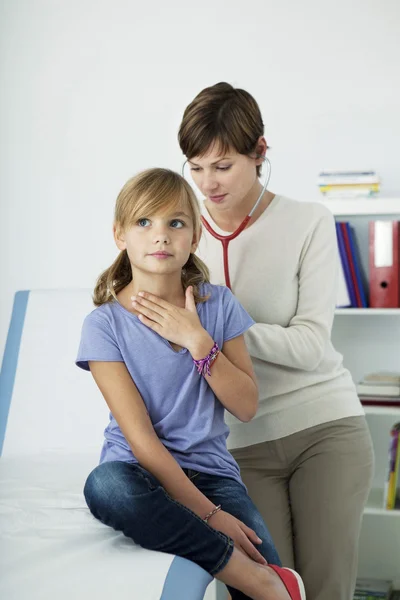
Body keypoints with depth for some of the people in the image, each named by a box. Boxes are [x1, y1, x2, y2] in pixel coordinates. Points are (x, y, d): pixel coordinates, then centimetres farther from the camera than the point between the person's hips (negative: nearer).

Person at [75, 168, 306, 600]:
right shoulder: (104, 324, -7)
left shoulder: (218, 304, 3)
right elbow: (140, 437, -12)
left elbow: (246, 407, 0)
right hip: (140, 469, 0)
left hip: (211, 470, 1)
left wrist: (197, 341, -13)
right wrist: (208, 514, -18)